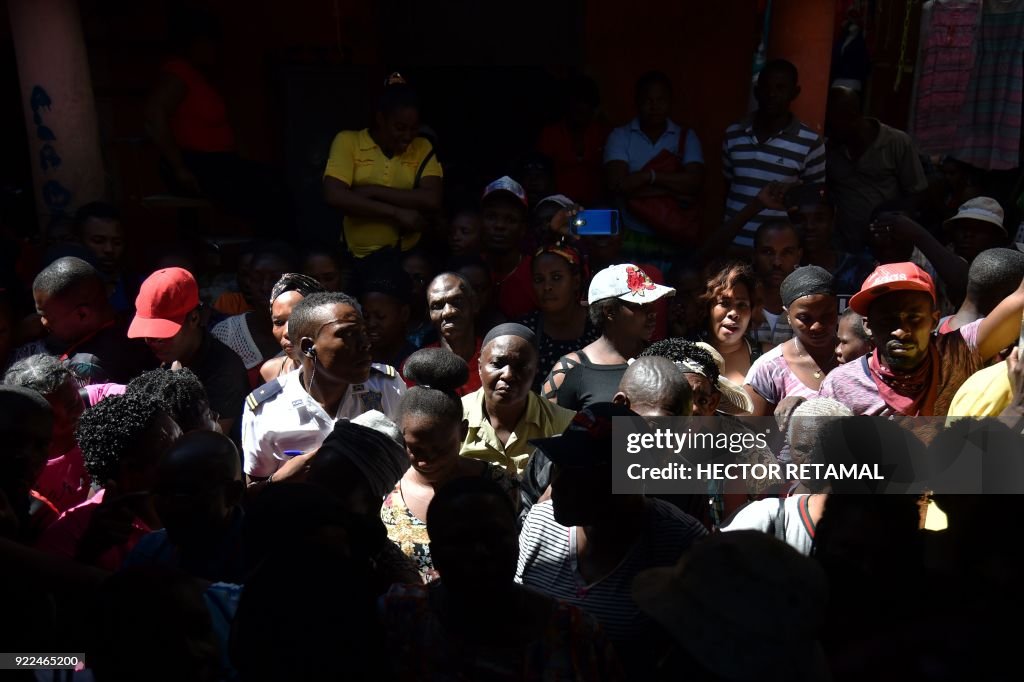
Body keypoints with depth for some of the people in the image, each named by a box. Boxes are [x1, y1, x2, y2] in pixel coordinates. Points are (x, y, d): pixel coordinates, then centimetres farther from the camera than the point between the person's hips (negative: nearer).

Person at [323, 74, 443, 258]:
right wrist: (396, 212, -12)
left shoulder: (422, 147, 8)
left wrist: (372, 191, -10)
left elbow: (432, 200, -5)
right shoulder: (347, 141, 3)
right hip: (358, 256, -1)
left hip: (408, 255, 1)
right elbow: (334, 196, -11)